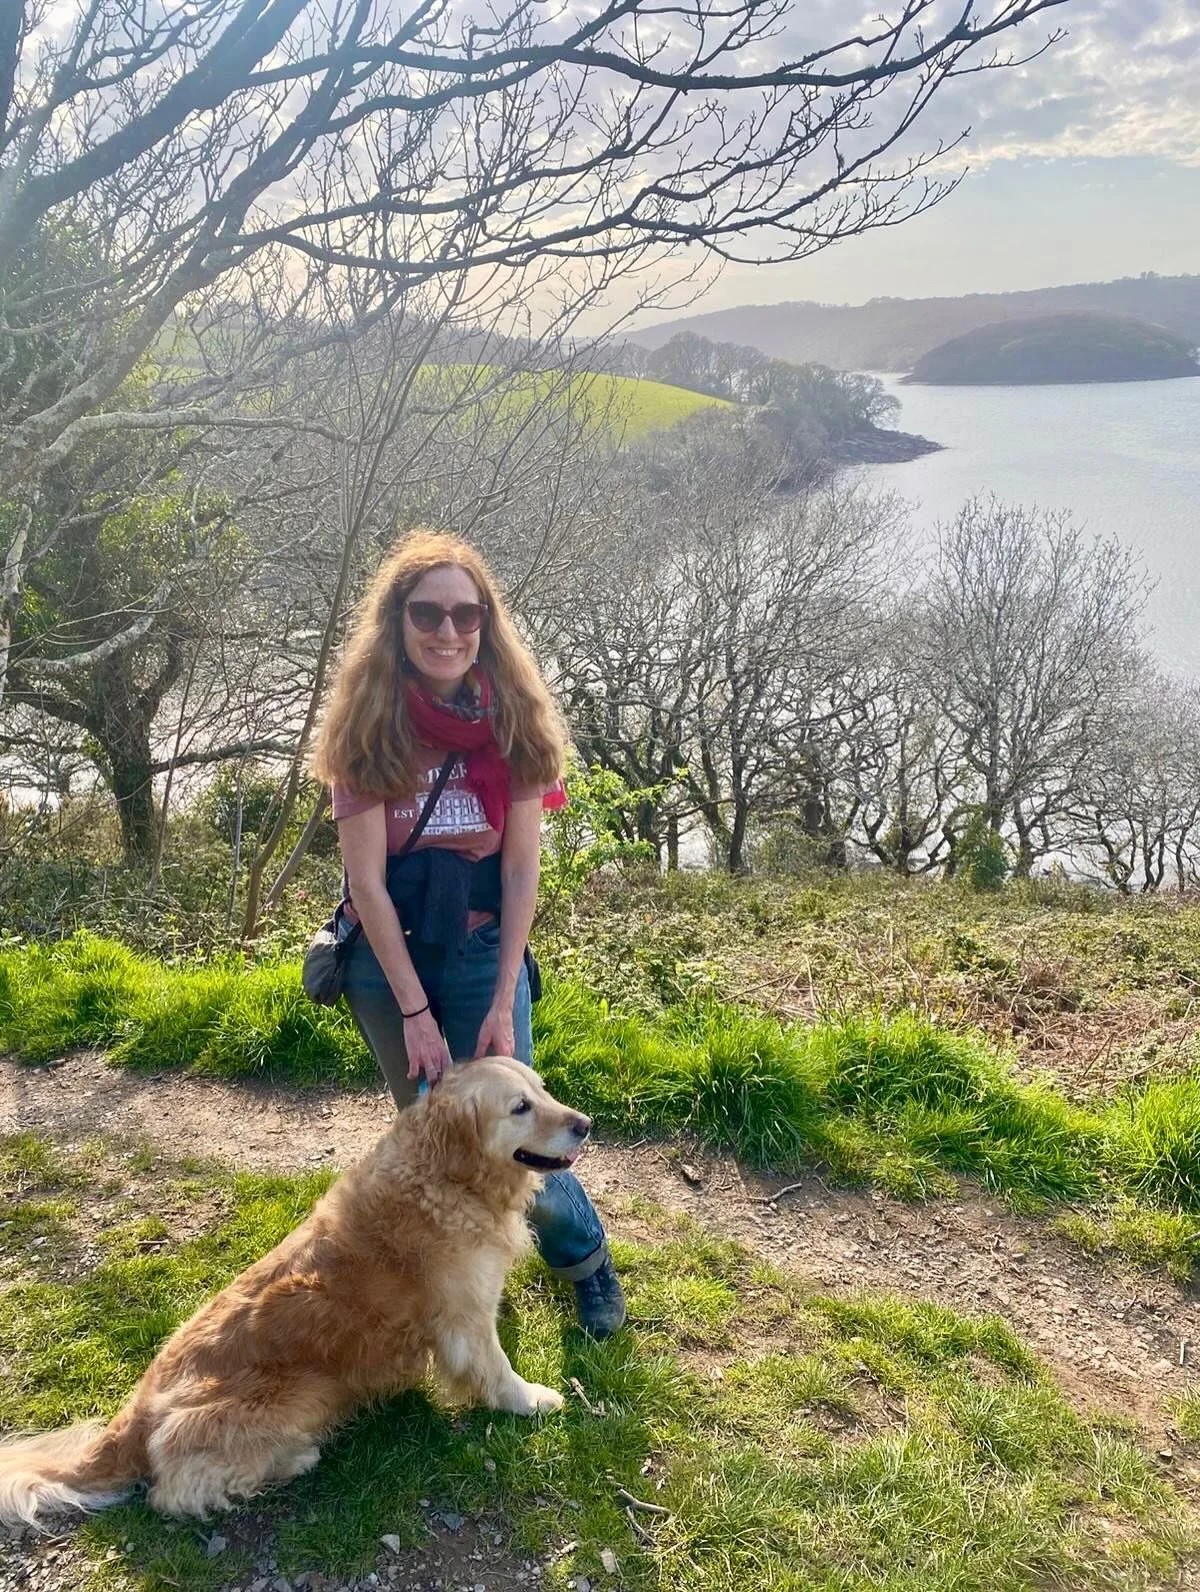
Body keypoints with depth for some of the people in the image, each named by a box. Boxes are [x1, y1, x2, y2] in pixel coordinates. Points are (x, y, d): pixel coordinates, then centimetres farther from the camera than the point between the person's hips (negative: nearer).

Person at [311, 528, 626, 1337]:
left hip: (483, 950, 0)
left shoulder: (513, 719, -11)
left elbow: (522, 868, -9)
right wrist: (414, 1009, -13)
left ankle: (586, 1256, 28)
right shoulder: (371, 724, -14)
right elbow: (367, 880, -13)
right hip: (387, 954, 1)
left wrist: (503, 1003, -11)